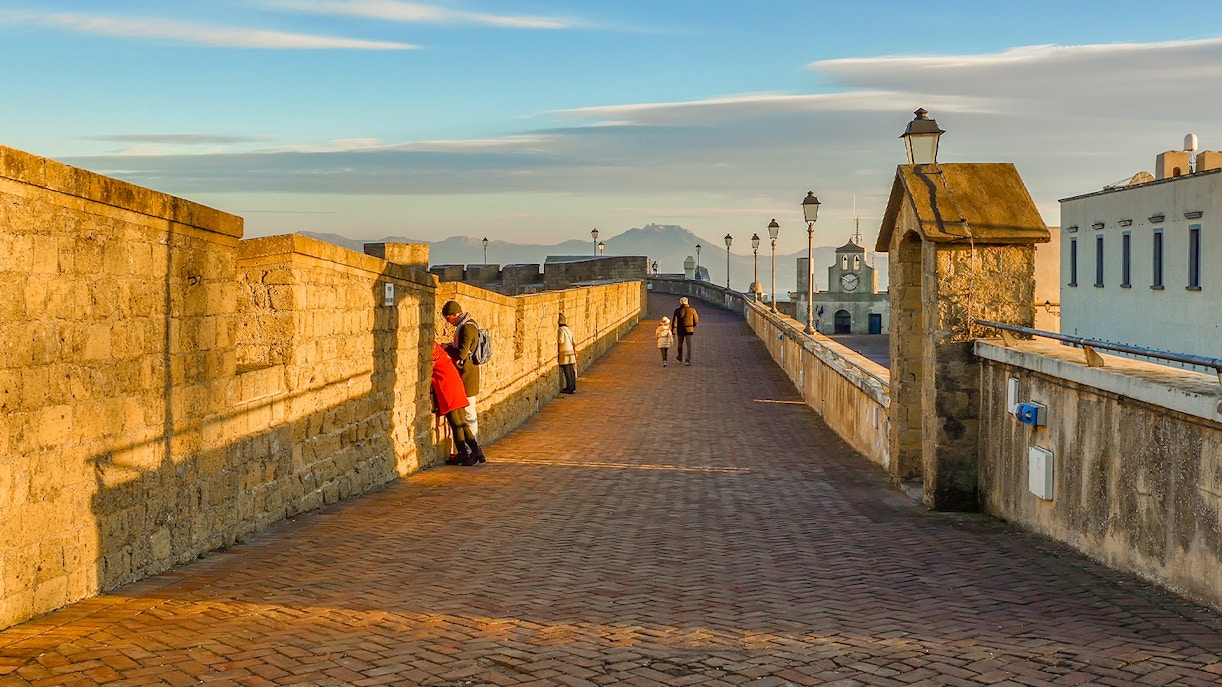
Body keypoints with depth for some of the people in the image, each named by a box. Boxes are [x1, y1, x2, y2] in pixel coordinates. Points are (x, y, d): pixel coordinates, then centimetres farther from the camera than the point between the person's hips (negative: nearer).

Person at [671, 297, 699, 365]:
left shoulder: (677, 311, -4)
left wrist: (673, 332, -3)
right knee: (689, 345, 2)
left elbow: (674, 321, -7)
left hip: (680, 330, 1)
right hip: (689, 330, -1)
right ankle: (688, 360, -7)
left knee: (680, 344, 20)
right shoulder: (692, 310, -5)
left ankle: (679, 357, 39)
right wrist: (693, 326, 25)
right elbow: (696, 320, 4)